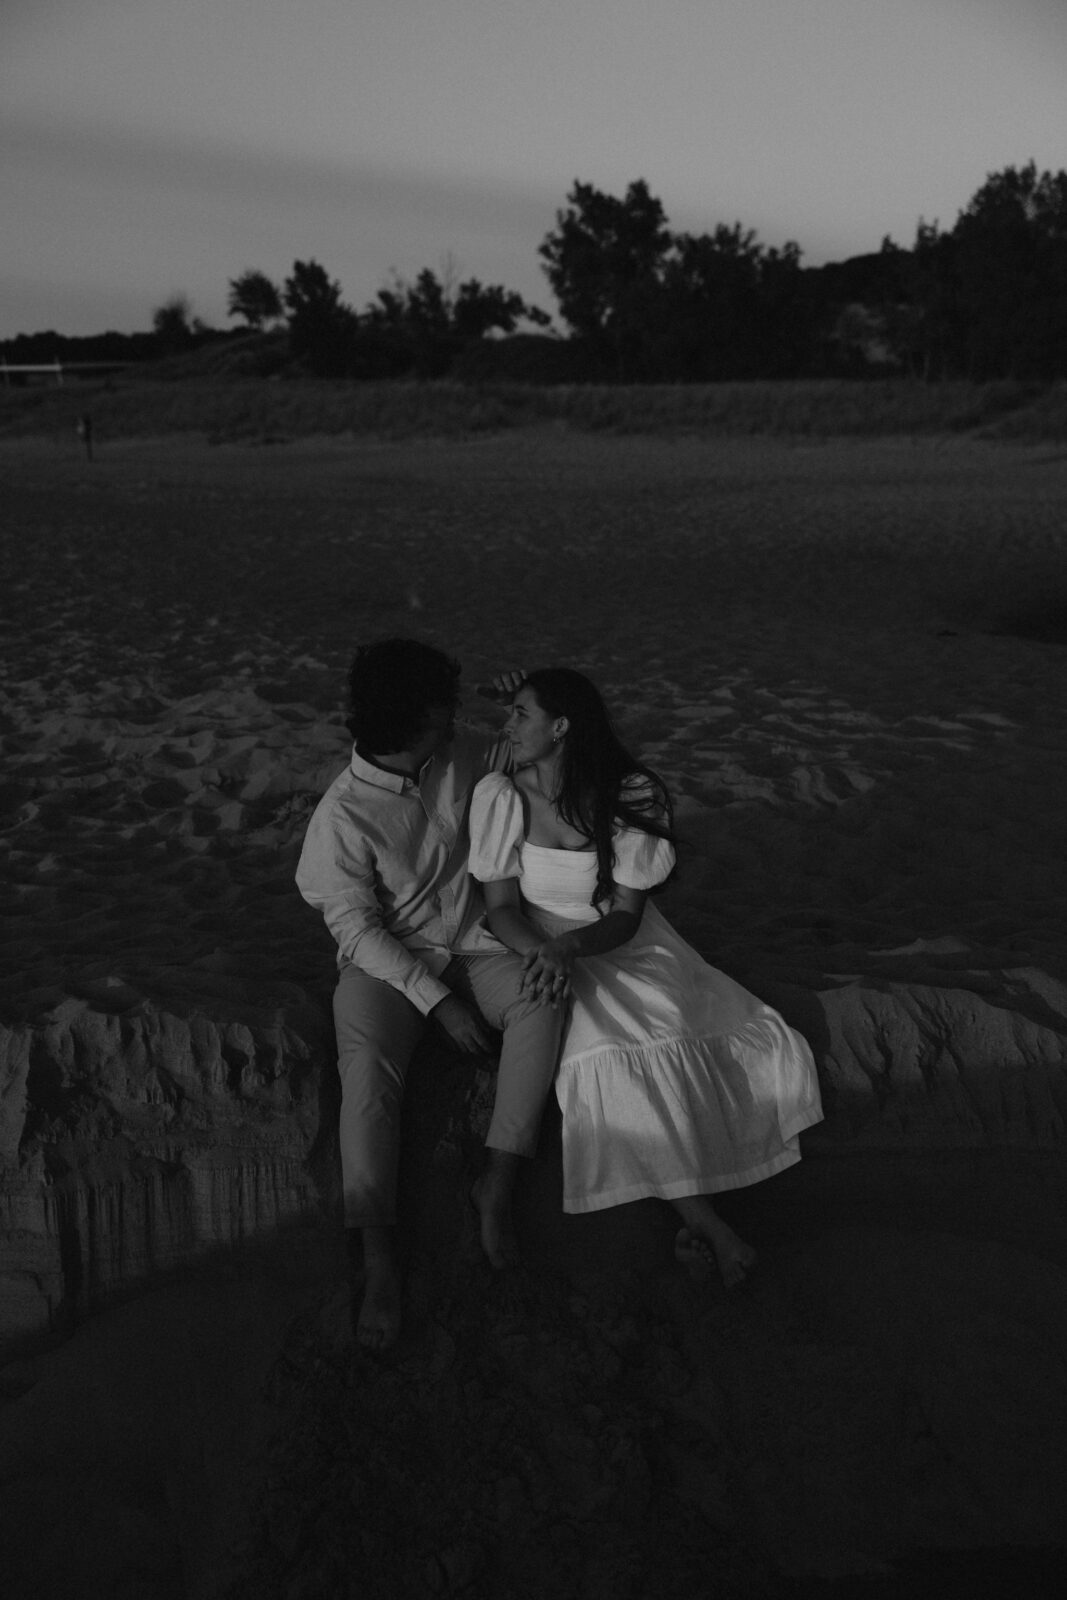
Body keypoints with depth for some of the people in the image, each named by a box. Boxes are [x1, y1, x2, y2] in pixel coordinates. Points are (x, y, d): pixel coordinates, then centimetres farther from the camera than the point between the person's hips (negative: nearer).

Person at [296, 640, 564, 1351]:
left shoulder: (456, 757, -4)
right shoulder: (344, 815, -18)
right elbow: (358, 929, -18)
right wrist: (439, 1001, -23)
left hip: (472, 943, 4)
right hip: (387, 959, -4)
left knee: (542, 998, -27)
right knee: (368, 1065, -32)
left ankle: (498, 1185, -22)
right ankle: (380, 1257, -31)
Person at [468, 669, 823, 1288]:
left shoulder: (632, 796, -6)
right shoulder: (499, 796, -5)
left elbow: (625, 917, -7)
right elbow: (502, 909, -5)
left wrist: (571, 944, -28)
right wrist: (547, 954, -25)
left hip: (626, 948, 2)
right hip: (545, 952, -2)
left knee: (762, 1043, -18)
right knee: (617, 1057, -31)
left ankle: (695, 1208, -15)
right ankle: (703, 1217, -19)